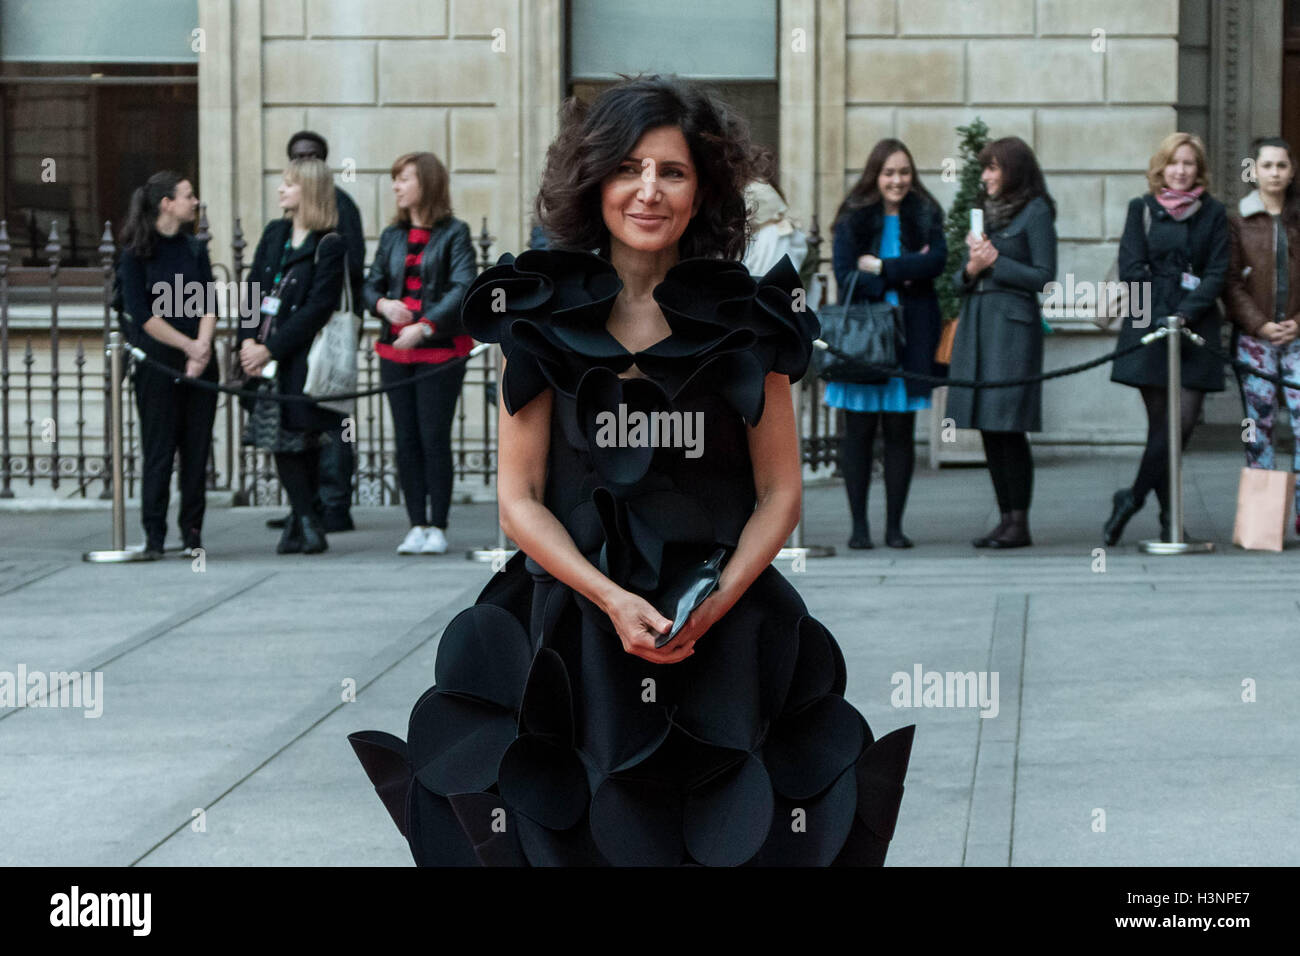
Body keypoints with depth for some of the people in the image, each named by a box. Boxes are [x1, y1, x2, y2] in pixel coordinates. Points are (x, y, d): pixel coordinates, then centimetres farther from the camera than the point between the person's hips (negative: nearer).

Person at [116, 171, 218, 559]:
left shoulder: (195, 249, 12)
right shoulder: (136, 255, -2)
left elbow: (209, 305, 4)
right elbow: (143, 316, -9)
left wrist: (202, 347, -12)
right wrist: (189, 345, -12)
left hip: (200, 365, 4)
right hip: (157, 366, -4)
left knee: (197, 450, 3)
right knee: (159, 450, -2)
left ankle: (192, 533, 9)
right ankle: (153, 535, 4)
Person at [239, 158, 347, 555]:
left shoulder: (329, 246, -7)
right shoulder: (274, 233, 14)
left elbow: (317, 308, -13)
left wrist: (269, 348, -15)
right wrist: (247, 340, -3)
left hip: (303, 358, -6)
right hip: (265, 357, 6)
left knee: (302, 443, -5)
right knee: (281, 441, 3)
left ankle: (301, 523, 3)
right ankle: (306, 523, 8)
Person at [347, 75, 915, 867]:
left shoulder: (747, 320, 3)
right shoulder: (544, 318, 3)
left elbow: (780, 495, 5)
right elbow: (519, 499, 2)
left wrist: (714, 607, -11)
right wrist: (612, 601, -12)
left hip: (719, 625, 0)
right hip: (571, 618, 0)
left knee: (720, 834, -9)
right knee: (576, 827, -9)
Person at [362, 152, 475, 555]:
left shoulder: (454, 232, -3)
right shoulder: (392, 235, 13)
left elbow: (463, 288, -12)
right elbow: (371, 284, 16)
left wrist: (425, 326, -22)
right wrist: (383, 304, -8)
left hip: (440, 350, -5)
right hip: (395, 350, 5)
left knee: (435, 438, -5)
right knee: (406, 440, 4)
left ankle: (438, 527, 1)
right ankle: (417, 525, 8)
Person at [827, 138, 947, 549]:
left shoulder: (926, 215, 8)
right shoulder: (853, 217, 4)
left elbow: (936, 261, -9)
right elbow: (845, 276, -5)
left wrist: (881, 267, -10)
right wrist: (904, 274, -9)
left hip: (909, 334, 1)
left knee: (900, 430, 2)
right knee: (859, 430, -1)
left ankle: (894, 525, 8)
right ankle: (859, 525, 6)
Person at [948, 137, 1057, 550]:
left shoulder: (1035, 212, -3)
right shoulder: (983, 210, 18)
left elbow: (1044, 276, -8)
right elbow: (960, 279, 18)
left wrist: (994, 260, -10)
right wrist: (971, 268, -4)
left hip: (1013, 325, -7)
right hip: (975, 324, 7)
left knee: (1009, 428, -8)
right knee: (989, 430, 6)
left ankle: (1020, 523, -4)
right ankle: (1006, 517, 12)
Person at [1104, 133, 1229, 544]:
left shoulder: (1214, 214, 9)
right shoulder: (1142, 209, 7)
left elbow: (1217, 272, 2)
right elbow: (1131, 269, 1)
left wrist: (1185, 315, -11)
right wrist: (1159, 319, -10)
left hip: (1196, 328, 1)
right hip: (1149, 326, -1)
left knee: (1183, 421, -10)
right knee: (1162, 425, -1)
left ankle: (1133, 498, 5)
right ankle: (1169, 519, 7)